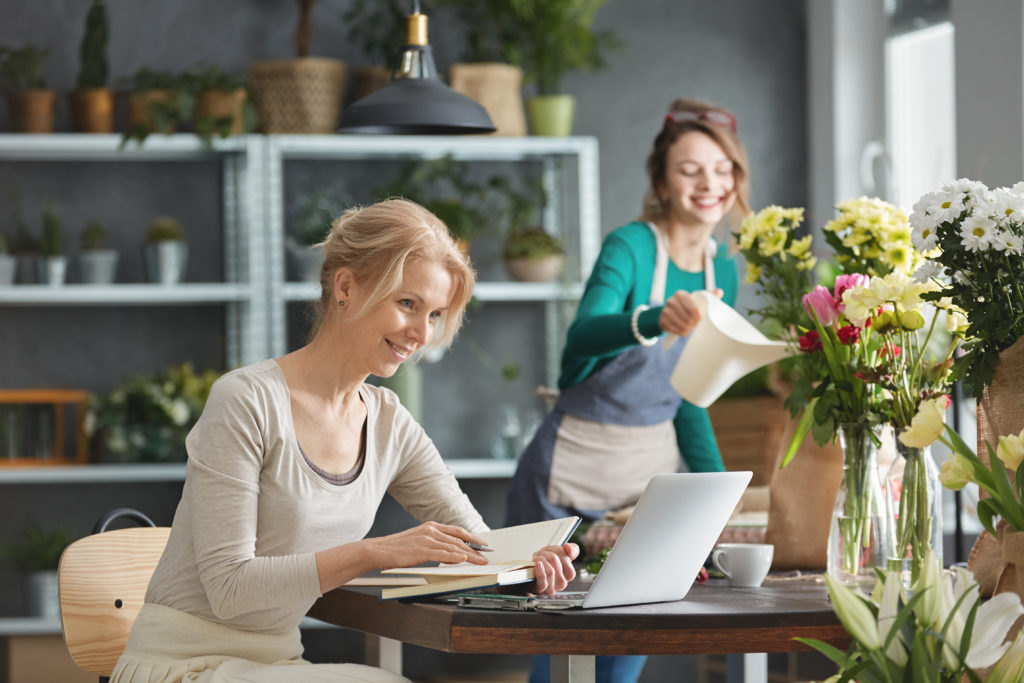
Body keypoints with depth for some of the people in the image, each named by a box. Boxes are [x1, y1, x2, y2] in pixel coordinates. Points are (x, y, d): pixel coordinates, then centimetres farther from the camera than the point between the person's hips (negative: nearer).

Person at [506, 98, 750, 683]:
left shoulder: (723, 270, 7)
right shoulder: (630, 247, -14)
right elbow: (582, 338, -34)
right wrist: (657, 321, -52)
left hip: (653, 475, 6)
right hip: (575, 474, -6)